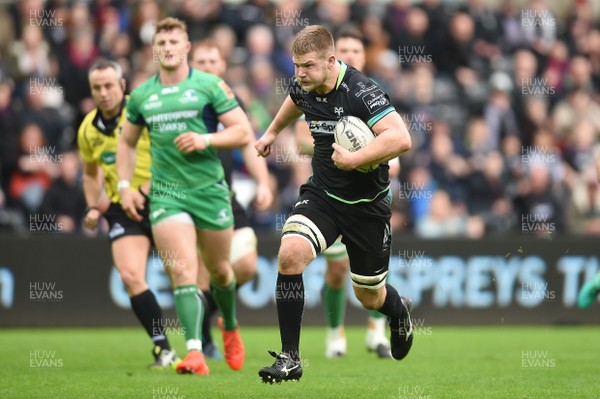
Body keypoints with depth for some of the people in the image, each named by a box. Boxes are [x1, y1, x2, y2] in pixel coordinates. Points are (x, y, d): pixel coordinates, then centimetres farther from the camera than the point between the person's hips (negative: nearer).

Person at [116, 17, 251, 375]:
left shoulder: (210, 85, -2)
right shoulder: (141, 96, 8)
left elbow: (244, 131, -4)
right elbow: (127, 142, 21)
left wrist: (206, 139, -19)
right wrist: (125, 186, 10)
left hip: (210, 189, -1)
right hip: (166, 194, 1)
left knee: (219, 270, 14)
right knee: (183, 271, -15)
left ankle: (231, 329, 42)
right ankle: (195, 352, -21)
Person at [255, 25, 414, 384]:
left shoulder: (361, 92, -25)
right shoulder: (304, 88, -3)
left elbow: (401, 139, -37)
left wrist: (352, 160, -34)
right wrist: (272, 132, 38)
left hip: (367, 205, -4)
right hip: (321, 193, 4)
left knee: (370, 297, 11)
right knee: (290, 255, -23)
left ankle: (400, 312, 51)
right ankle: (290, 357, -16)